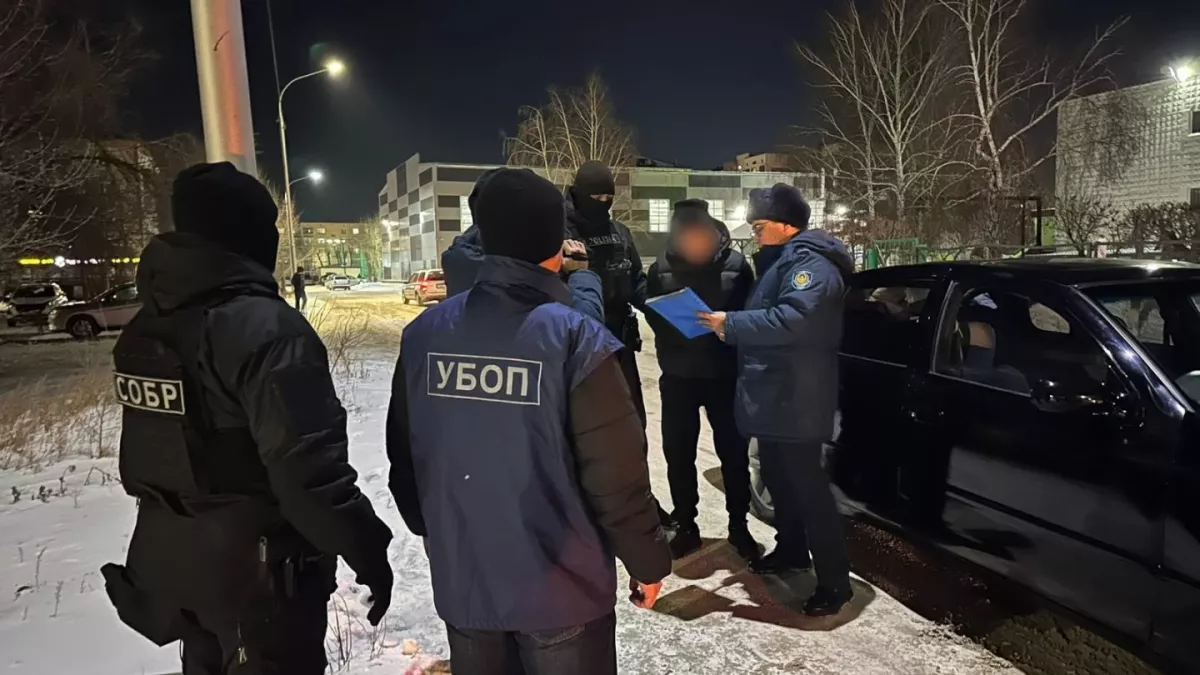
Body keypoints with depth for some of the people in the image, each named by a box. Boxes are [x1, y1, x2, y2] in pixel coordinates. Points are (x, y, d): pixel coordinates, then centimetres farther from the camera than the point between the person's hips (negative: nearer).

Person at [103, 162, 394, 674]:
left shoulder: (145, 326, 2)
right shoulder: (266, 326, -26)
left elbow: (150, 448, 11)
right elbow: (309, 467, -29)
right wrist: (367, 550, -18)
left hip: (167, 558, 8)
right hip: (256, 568, -8)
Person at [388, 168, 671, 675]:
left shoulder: (424, 333, -6)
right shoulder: (574, 338, -20)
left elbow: (404, 454, 4)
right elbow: (615, 473, -17)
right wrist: (648, 560, -1)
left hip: (461, 580, 4)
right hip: (560, 588, -4)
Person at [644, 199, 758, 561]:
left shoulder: (736, 264, -5)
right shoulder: (661, 268, -1)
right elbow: (653, 316, 6)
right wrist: (674, 337, -11)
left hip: (726, 374, -1)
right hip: (678, 376, 2)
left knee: (734, 452, 8)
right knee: (678, 454, 8)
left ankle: (738, 526, 26)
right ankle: (685, 527, 26)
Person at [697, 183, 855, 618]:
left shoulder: (811, 262, -15)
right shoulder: (781, 260, 18)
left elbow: (793, 319, -30)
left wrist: (732, 323, -24)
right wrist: (733, 328, 6)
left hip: (796, 400, -10)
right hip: (773, 395, 10)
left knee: (806, 484, -5)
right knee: (777, 478, 20)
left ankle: (834, 580, 5)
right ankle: (791, 550, 37)